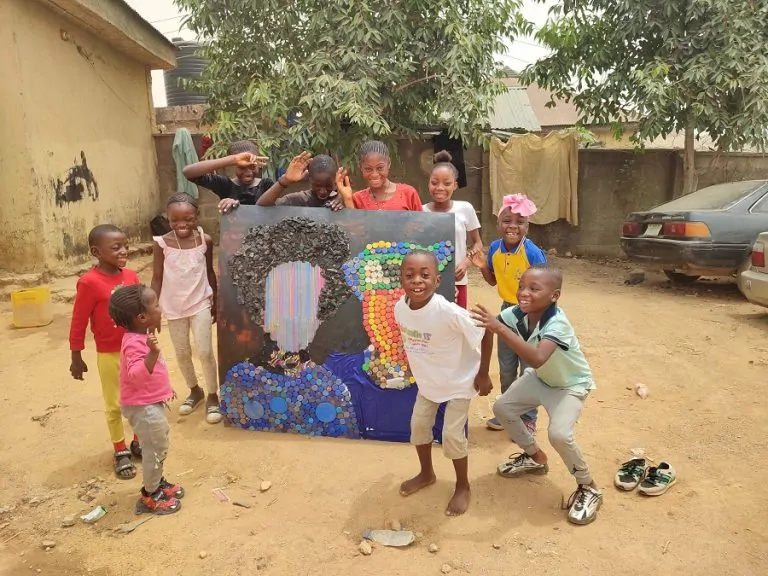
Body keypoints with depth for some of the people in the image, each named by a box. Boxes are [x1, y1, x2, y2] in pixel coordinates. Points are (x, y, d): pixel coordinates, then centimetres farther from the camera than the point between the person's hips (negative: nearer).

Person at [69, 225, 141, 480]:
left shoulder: (131, 276, -3)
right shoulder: (90, 282, -19)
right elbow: (78, 322, -12)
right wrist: (76, 358, -7)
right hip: (109, 354, -5)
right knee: (115, 405, 11)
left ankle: (139, 442, 36)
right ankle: (121, 451, 28)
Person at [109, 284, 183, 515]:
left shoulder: (142, 337, 4)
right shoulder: (135, 344, -28)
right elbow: (137, 375, -41)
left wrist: (165, 388, 28)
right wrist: (153, 353, -54)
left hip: (152, 402, 10)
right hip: (143, 406, -10)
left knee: (158, 446, 23)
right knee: (157, 448, 1)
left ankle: (158, 482, 41)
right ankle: (150, 496, 17)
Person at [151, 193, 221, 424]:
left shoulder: (205, 240, -9)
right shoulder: (162, 244, -12)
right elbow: (157, 278, -5)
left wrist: (215, 302, 9)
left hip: (200, 304, -1)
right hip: (173, 308, 1)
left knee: (205, 352, -1)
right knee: (182, 354, 14)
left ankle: (212, 396, 17)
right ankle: (194, 391, 35)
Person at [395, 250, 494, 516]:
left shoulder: (448, 312, -36)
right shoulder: (400, 308, -19)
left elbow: (486, 332, -25)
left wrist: (483, 374, -18)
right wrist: (419, 367, 12)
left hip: (459, 379, -6)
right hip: (428, 379, 6)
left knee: (452, 434, -2)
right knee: (418, 424, 14)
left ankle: (463, 486, 25)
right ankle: (426, 473, 41)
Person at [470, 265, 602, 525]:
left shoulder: (557, 323, -39)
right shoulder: (517, 313, -19)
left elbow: (537, 359, -55)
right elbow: (488, 326, -17)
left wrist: (500, 329, -60)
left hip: (571, 384, -7)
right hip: (540, 379, 7)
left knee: (559, 434, -26)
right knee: (502, 408, 6)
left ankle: (589, 488, 2)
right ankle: (535, 457, 30)